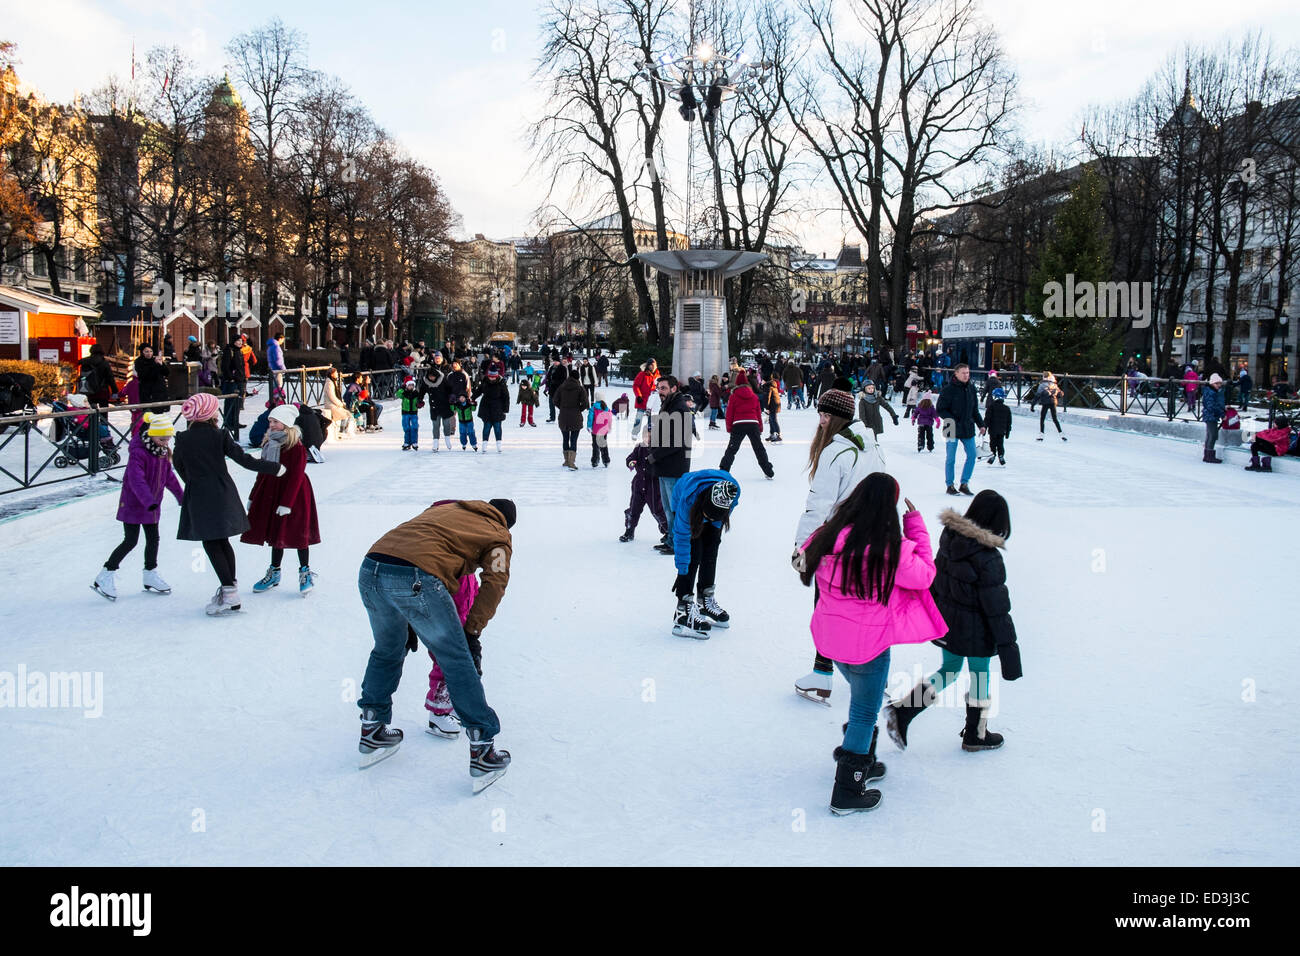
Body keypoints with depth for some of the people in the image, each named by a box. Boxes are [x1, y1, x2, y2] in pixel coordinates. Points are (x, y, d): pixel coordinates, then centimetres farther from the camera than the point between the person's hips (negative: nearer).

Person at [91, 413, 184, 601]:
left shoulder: (163, 453, 4)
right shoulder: (138, 453, -23)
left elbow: (169, 476, 18)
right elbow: (137, 480, -34)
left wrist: (181, 496, 27)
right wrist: (149, 501, -45)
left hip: (152, 505, 8)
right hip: (133, 504, -8)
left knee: (153, 539, 13)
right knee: (130, 541, -6)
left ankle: (151, 575, 28)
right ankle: (106, 575, 6)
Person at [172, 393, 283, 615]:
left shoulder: (183, 439, -4)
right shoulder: (220, 435, -5)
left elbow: (178, 466, 10)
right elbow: (243, 459, -7)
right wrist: (274, 468, 1)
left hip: (199, 498, -2)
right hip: (223, 494, 2)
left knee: (211, 545, 0)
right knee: (222, 542, 13)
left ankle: (229, 591, -8)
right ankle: (230, 589, 18)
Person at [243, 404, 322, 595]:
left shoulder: (296, 447, -16)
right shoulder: (269, 443, 8)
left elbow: (296, 477, -19)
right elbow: (263, 472, 14)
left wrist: (286, 503, -21)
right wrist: (253, 497, 15)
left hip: (294, 494, -7)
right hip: (271, 493, 7)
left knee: (297, 534, 2)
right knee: (276, 534, 15)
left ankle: (305, 573, 16)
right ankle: (274, 573, 26)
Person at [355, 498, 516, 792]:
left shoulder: (445, 507, 35)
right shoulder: (498, 536, 20)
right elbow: (494, 583, 5)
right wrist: (471, 631, 9)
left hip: (370, 570, 6)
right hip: (417, 578, -6)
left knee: (387, 651, 28)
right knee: (457, 663, 7)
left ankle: (372, 734, 40)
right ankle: (483, 752, 11)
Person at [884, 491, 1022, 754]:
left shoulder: (949, 539, -4)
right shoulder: (987, 557, -25)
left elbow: (934, 579, 8)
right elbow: (996, 605, -21)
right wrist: (1007, 643, -14)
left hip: (947, 621, 7)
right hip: (976, 629, -6)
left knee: (949, 670, 21)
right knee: (980, 677, 14)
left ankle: (901, 711, 11)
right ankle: (975, 735, 31)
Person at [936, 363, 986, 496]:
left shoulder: (971, 389, 8)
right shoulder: (949, 389, -10)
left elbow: (975, 410, 18)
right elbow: (939, 410, -9)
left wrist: (981, 424, 12)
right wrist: (952, 420, -20)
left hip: (968, 429, 5)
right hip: (952, 429, -5)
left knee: (972, 455, 2)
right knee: (951, 458, 2)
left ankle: (964, 483, 13)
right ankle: (950, 485, 14)